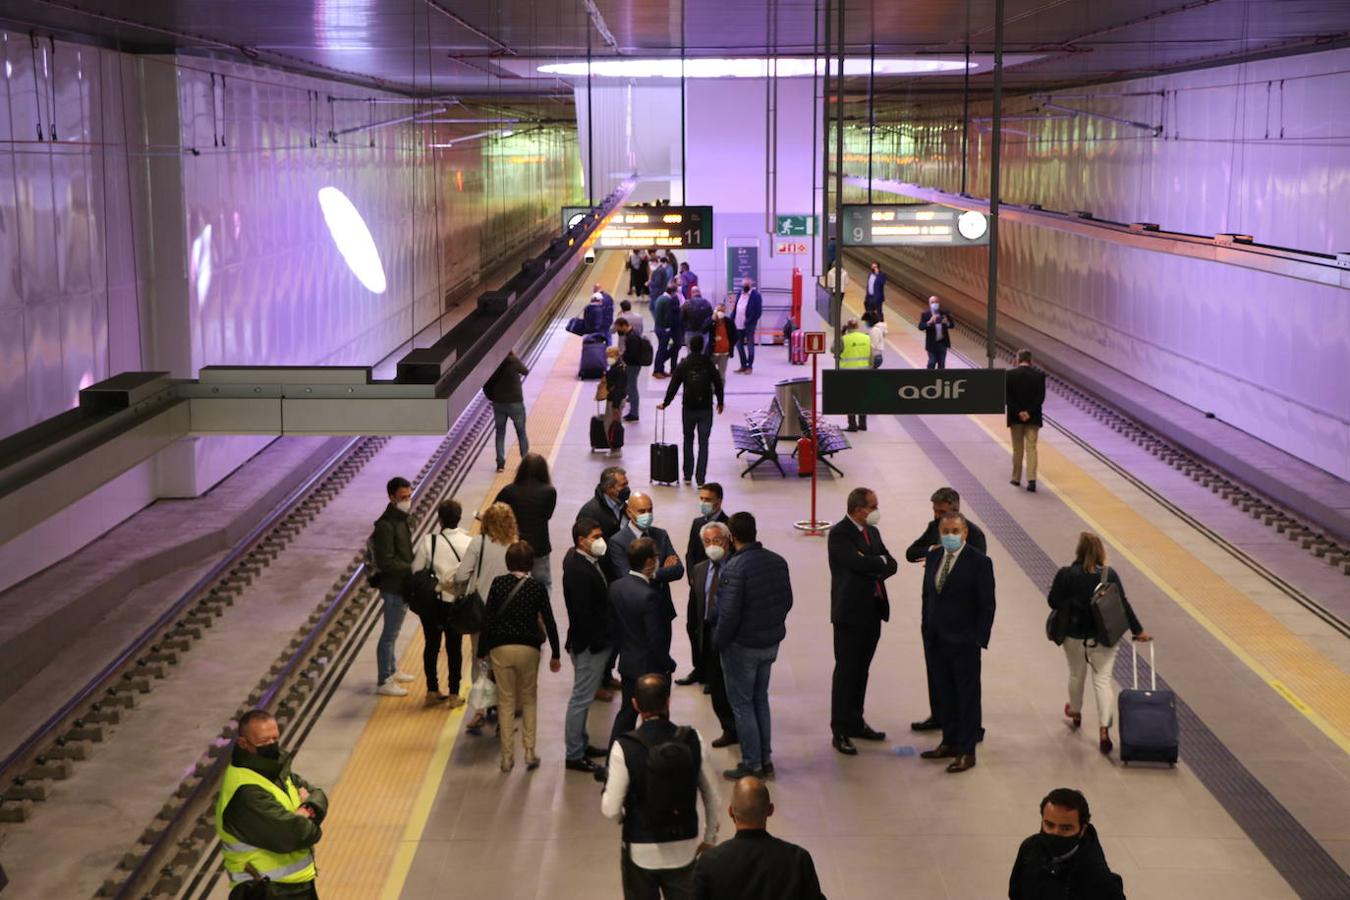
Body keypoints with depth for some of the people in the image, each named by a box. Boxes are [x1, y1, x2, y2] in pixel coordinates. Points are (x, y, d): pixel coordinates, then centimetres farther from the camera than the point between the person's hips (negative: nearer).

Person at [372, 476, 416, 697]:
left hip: (402, 585, 9)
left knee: (392, 632, 22)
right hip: (393, 587, -9)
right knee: (389, 634, 0)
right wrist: (412, 568, -20)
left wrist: (412, 568, 4)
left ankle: (391, 671, 36)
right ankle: (383, 682, 8)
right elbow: (386, 562, -25)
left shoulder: (401, 519, 8)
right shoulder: (386, 525, -22)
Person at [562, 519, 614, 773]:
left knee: (584, 697, 20)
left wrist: (604, 639, 13)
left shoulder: (589, 562, 6)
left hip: (597, 642, 10)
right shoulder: (577, 570, -24)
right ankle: (574, 755, 9)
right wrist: (596, 642, -20)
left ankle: (581, 744, 34)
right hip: (589, 645, -10)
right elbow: (582, 612, -25)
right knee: (581, 699, 0)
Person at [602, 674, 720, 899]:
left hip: (641, 852, -2)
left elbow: (611, 810, -15)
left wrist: (606, 788, 7)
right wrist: (710, 838, 14)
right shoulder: (693, 740, -10)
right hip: (684, 849, 2)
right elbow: (711, 796, -1)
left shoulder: (624, 748, -17)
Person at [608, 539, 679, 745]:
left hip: (627, 664, 7)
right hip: (650, 666, -7)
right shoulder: (648, 596, -27)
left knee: (627, 711, 19)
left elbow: (613, 625, 6)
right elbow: (656, 639, -23)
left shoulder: (616, 587, -4)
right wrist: (668, 664, -8)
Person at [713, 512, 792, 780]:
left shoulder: (734, 568, -23)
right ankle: (765, 759, 26)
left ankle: (752, 764, 11)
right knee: (760, 699, 21)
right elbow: (787, 600, 7)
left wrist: (718, 642, -8)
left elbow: (729, 614, -23)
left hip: (742, 646, -7)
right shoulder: (777, 561, -1)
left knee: (742, 704, 6)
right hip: (771, 642, 7)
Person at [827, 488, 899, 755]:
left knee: (861, 670, 15)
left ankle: (855, 723, 25)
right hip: (850, 612, -8)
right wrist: (880, 561, -7)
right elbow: (859, 563, -26)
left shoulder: (872, 532, 13)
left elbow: (891, 565, 6)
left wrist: (873, 568, -15)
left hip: (873, 611, 8)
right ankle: (840, 731, 3)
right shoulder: (839, 534, -13)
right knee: (846, 671, -2)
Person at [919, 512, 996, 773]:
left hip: (964, 643, -6)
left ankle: (967, 752, 10)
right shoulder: (934, 557, 7)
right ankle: (949, 743, 26)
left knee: (968, 697, 3)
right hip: (937, 641, 6)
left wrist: (979, 640, -14)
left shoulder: (979, 562, -11)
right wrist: (927, 629, 9)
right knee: (944, 695, 14)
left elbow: (987, 606, -10)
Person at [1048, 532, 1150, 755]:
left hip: (1075, 636, 0)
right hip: (1103, 637, 0)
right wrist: (1137, 630, 3)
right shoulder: (1109, 574, -9)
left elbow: (1053, 602, -10)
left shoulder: (1066, 575, -13)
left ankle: (1075, 712, 45)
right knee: (1103, 680, 1)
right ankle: (1104, 728, -12)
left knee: (1076, 675, 22)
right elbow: (1123, 604, -6)